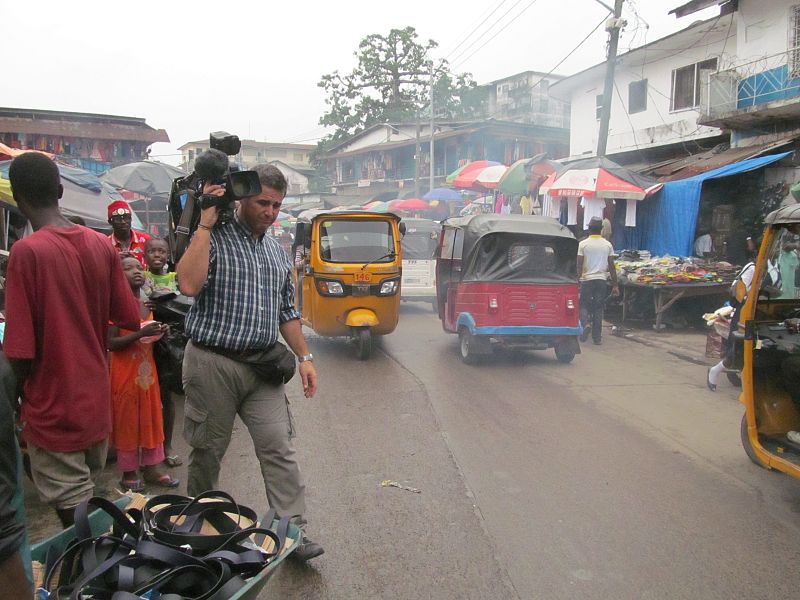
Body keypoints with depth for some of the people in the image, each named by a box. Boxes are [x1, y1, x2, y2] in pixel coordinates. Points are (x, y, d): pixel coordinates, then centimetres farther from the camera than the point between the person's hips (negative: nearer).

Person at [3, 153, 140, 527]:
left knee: (72, 509, 6)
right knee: (88, 493, 23)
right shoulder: (102, 245, -3)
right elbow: (129, 318, 5)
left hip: (54, 409, -6)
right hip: (96, 403, 6)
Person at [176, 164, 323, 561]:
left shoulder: (277, 252, 13)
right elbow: (188, 284, -26)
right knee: (207, 450, 10)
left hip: (262, 365, 5)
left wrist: (304, 357, 15)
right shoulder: (213, 238, -6)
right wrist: (206, 224, -22)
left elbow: (286, 311, 21)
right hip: (213, 364, -4)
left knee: (279, 448, -1)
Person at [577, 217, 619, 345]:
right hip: (602, 279, 2)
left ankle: (586, 323, -16)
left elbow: (579, 265, -6)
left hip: (586, 279, -2)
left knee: (584, 305, 12)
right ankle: (597, 337, 9)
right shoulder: (608, 245, 3)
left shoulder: (583, 244, -4)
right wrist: (615, 285, 8)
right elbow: (611, 266, 4)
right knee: (599, 308, 8)